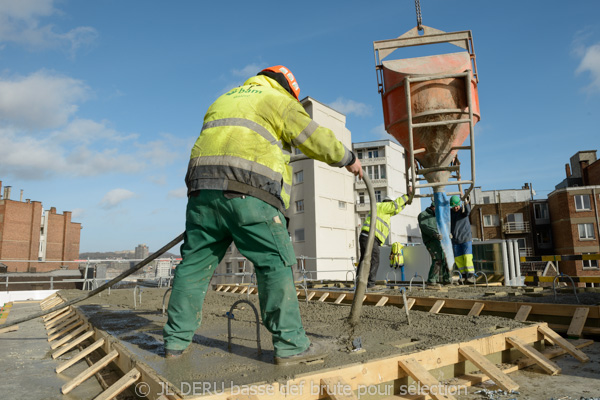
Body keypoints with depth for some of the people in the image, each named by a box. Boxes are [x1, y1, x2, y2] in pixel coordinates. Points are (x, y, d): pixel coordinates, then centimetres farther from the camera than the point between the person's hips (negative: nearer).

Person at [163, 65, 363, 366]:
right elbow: (315, 138, 9)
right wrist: (348, 159, 23)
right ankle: (290, 345, 0)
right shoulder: (278, 100, 13)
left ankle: (175, 341, 18)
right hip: (248, 194, -7)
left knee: (195, 263, 10)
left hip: (203, 186, 7)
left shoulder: (223, 100, 33)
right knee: (275, 264, -3)